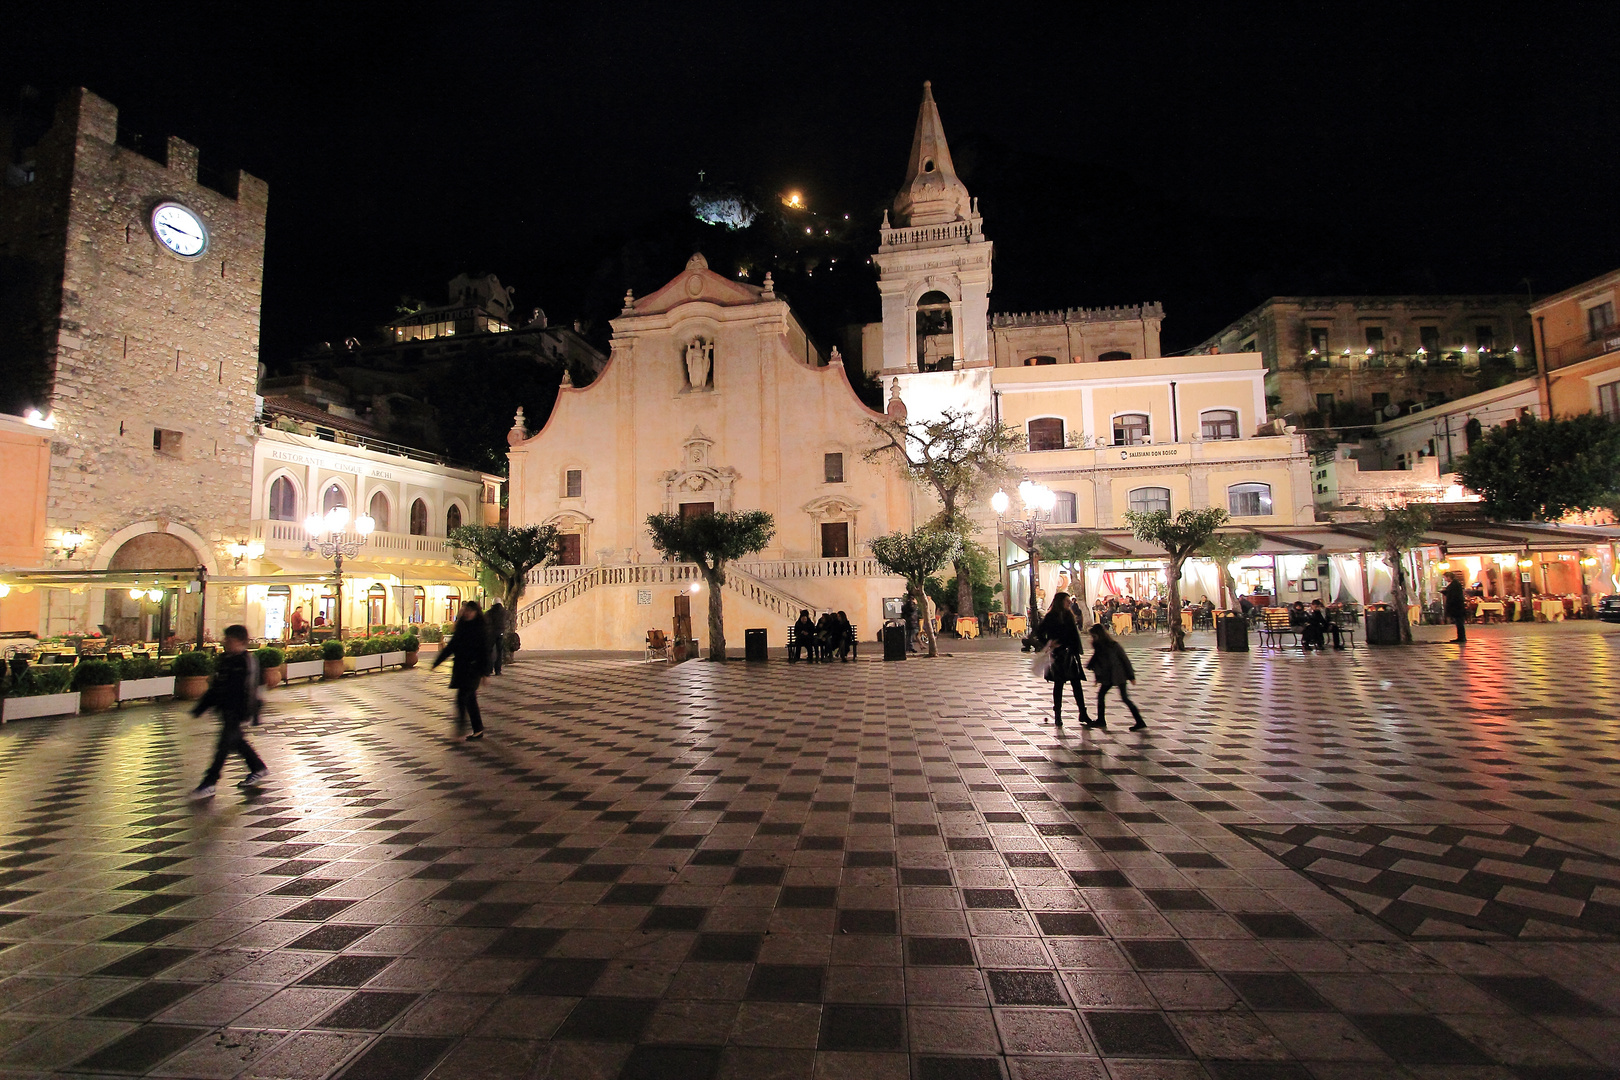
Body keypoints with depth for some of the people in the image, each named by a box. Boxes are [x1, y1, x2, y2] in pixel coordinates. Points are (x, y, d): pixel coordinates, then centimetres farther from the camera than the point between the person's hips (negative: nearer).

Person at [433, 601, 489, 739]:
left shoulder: (481, 628, -7)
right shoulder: (461, 626, 11)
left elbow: (485, 650, -9)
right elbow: (451, 645, 17)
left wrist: (484, 671, -12)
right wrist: (437, 661, 16)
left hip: (473, 668, -6)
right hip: (461, 666, 7)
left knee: (462, 696, -14)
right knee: (470, 698, 9)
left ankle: (460, 729, -10)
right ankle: (478, 730, 16)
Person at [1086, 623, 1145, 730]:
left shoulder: (1114, 645, -16)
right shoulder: (1098, 647, 4)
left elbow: (1125, 659, -11)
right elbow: (1095, 660, 12)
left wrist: (1131, 676, -9)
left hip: (1119, 675, -7)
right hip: (1107, 676, 7)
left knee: (1124, 697, -9)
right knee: (1100, 694, 6)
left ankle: (1140, 721, -3)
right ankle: (1101, 720, 17)